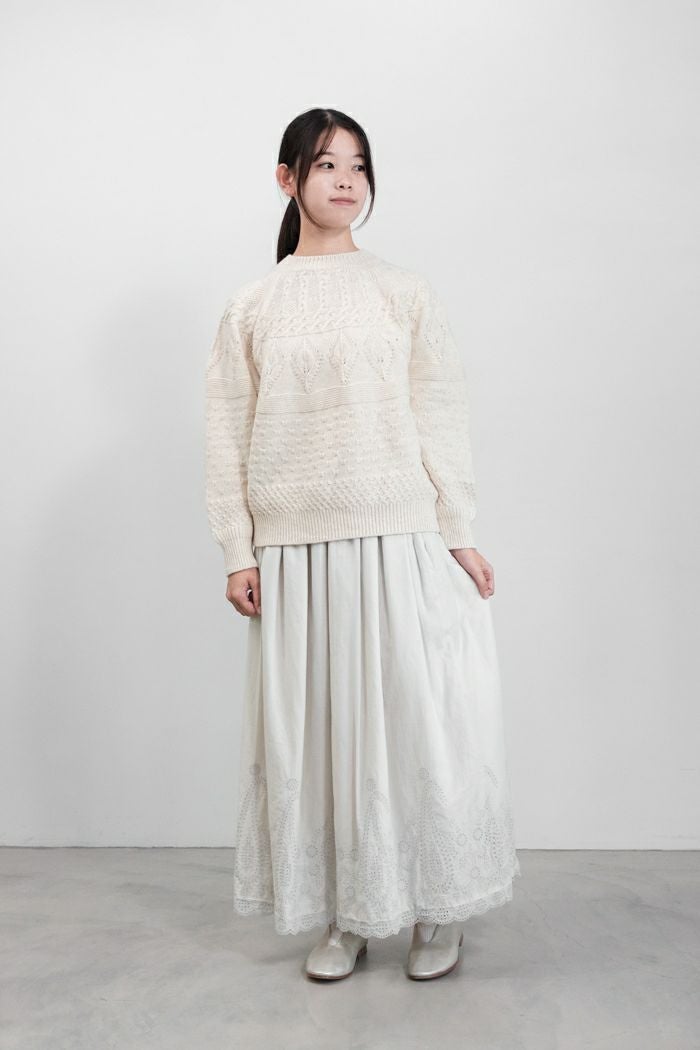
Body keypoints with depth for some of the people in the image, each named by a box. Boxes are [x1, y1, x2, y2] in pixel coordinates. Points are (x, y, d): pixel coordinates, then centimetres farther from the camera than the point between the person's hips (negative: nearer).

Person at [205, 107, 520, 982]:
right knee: (312, 728, 7)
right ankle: (344, 915, 23)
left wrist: (457, 534, -2)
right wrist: (237, 552, 0)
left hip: (399, 540, -1)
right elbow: (228, 436, 6)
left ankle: (436, 909, 22)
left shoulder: (405, 295, 6)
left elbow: (441, 419, 3)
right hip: (294, 550, 1)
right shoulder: (251, 309, 8)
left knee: (419, 719, 2)